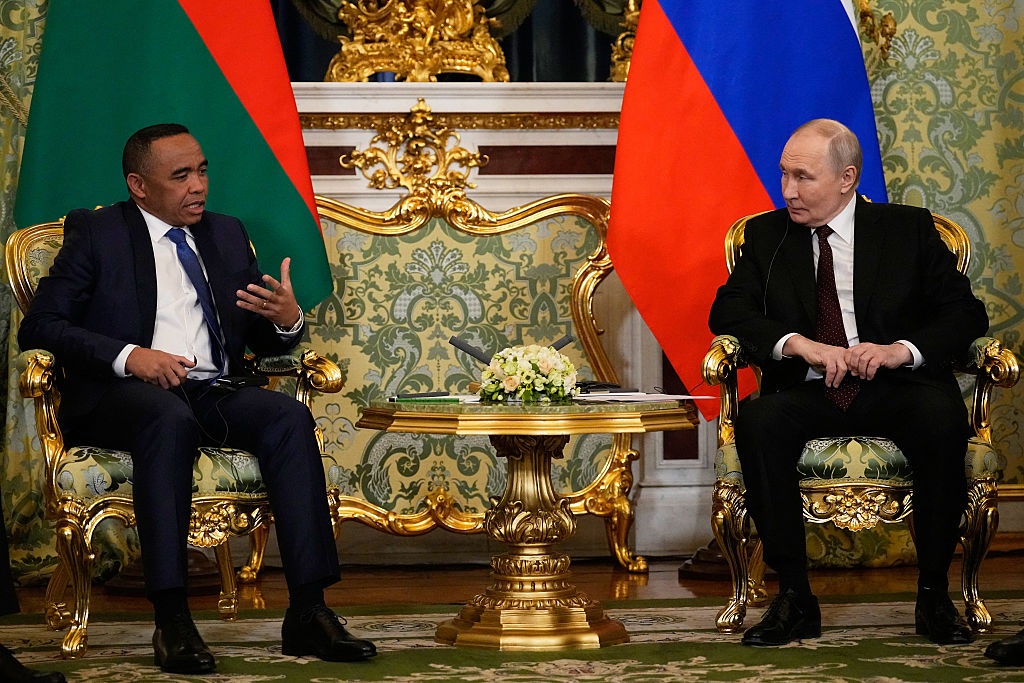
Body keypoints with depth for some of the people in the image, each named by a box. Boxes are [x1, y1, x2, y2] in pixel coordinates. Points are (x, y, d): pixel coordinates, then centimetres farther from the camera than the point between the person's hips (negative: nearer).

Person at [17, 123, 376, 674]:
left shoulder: (227, 235, 21)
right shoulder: (95, 232, 6)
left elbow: (262, 340, 22)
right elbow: (39, 326, -4)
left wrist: (287, 321, -4)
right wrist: (127, 355, -18)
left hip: (213, 395, 5)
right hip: (121, 396, -4)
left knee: (290, 416, -26)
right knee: (171, 417, -38)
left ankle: (308, 613, -31)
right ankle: (170, 619, -40)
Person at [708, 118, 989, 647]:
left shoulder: (909, 229, 8)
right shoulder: (767, 235, 12)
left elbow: (965, 312, 3)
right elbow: (728, 310, 2)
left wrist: (904, 349, -17)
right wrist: (800, 344, -16)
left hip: (896, 389, -1)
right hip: (807, 390, 1)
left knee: (943, 419, -34)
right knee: (758, 422, -32)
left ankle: (933, 593, -20)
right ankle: (794, 596, -23)